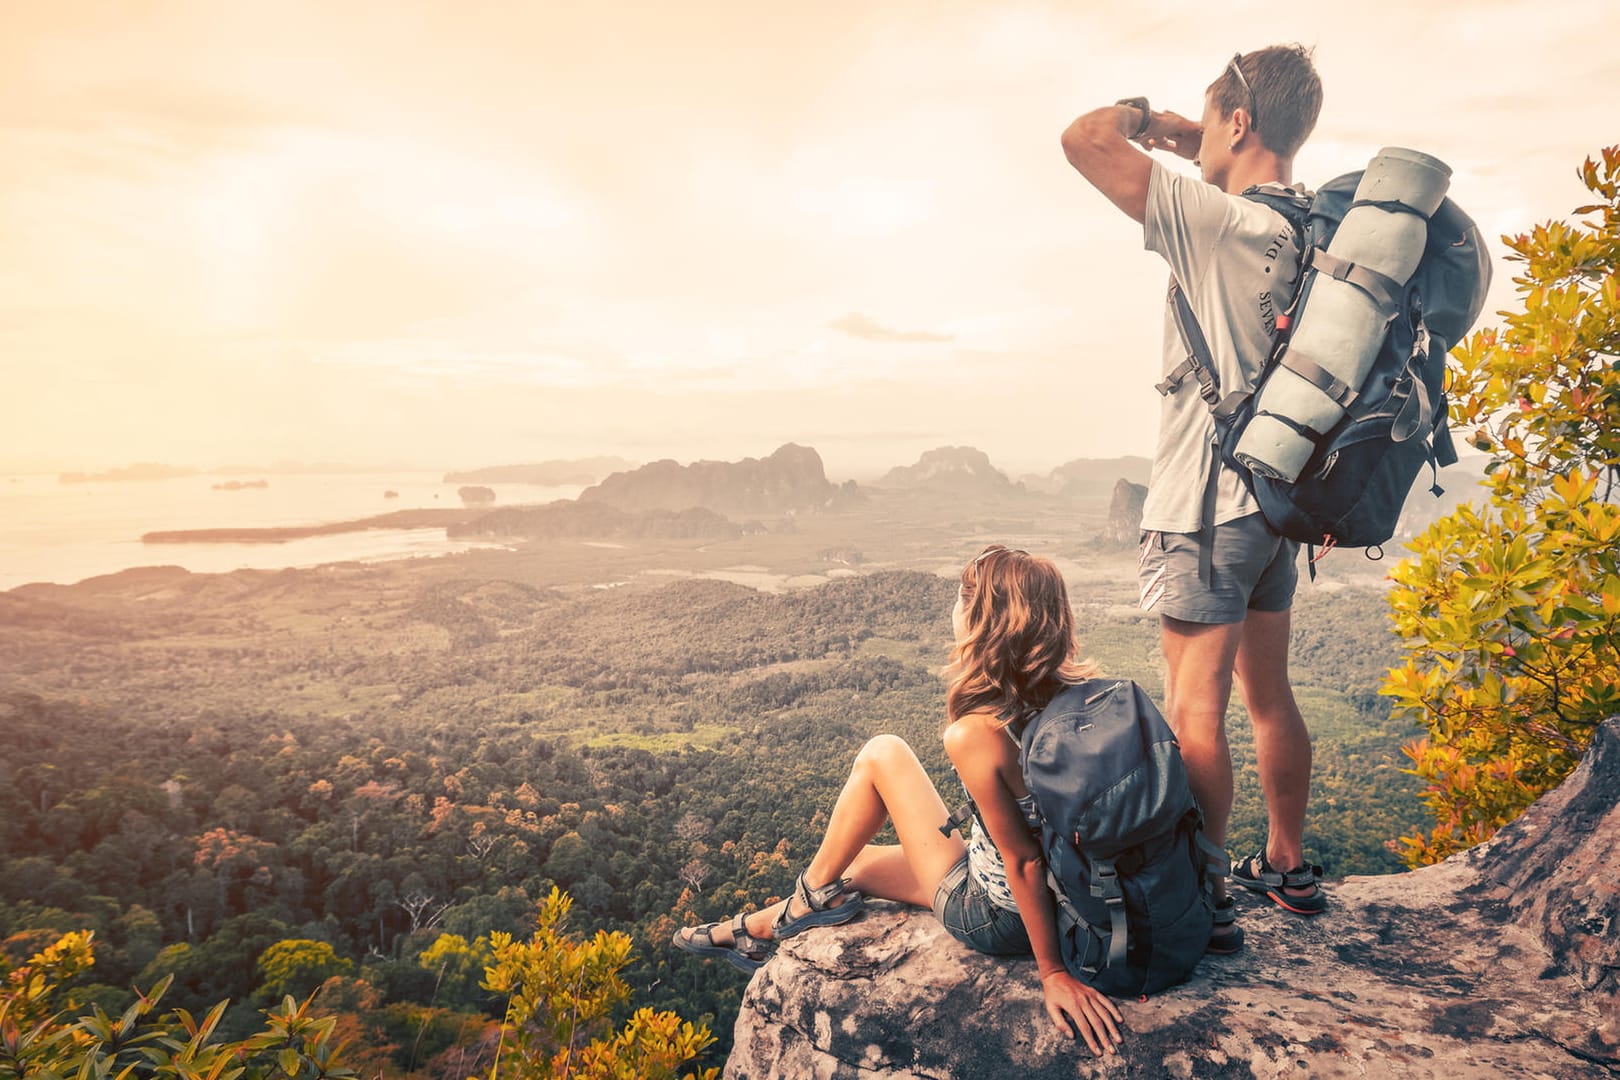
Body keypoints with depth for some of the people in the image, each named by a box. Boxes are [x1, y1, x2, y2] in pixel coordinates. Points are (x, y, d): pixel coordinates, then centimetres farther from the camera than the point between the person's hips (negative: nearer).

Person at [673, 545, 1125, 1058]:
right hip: (1066, 899, 7)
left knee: (882, 754, 0)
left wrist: (1054, 973, -15)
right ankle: (754, 933, 45)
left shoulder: (974, 734, -30)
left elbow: (1023, 861, -25)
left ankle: (817, 894, 19)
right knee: (855, 865, 22)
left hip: (992, 918, -7)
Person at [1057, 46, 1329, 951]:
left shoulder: (1219, 221, -17)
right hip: (1275, 498, 9)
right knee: (1270, 696, 19)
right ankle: (1288, 866, 34)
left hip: (1206, 504, -9)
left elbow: (1086, 140, -14)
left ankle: (1205, 905, 9)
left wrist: (1143, 115, 3)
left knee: (1195, 714, -2)